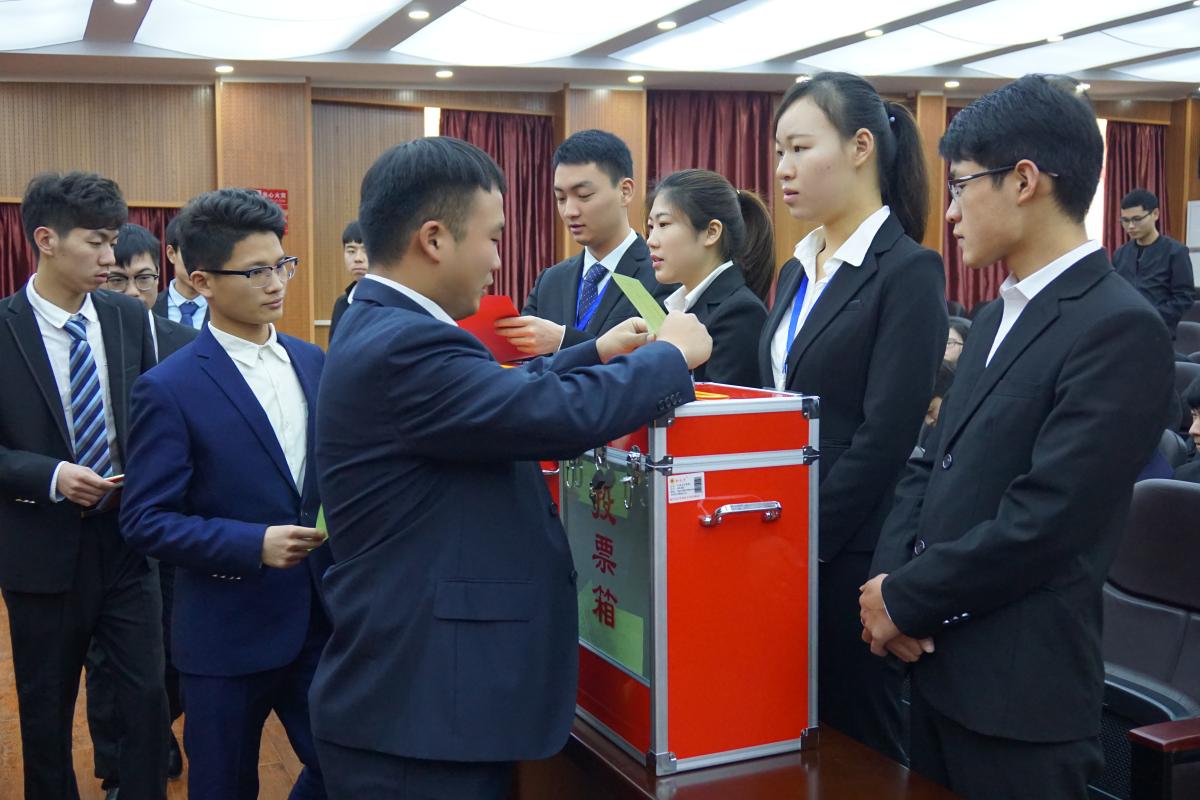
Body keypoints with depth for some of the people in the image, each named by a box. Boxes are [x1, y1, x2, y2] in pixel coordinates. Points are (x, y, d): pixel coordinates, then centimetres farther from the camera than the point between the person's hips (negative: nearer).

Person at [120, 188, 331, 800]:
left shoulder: (311, 362, 5)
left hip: (320, 617, 5)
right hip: (229, 635, -4)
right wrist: (254, 544, -23)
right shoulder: (169, 389, -12)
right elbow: (146, 520, -13)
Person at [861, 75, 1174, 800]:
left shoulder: (1121, 327, -17)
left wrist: (904, 600, -13)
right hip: (940, 663, 8)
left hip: (1019, 690, -8)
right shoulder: (998, 318, 12)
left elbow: (1043, 522, -22)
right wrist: (887, 577, -5)